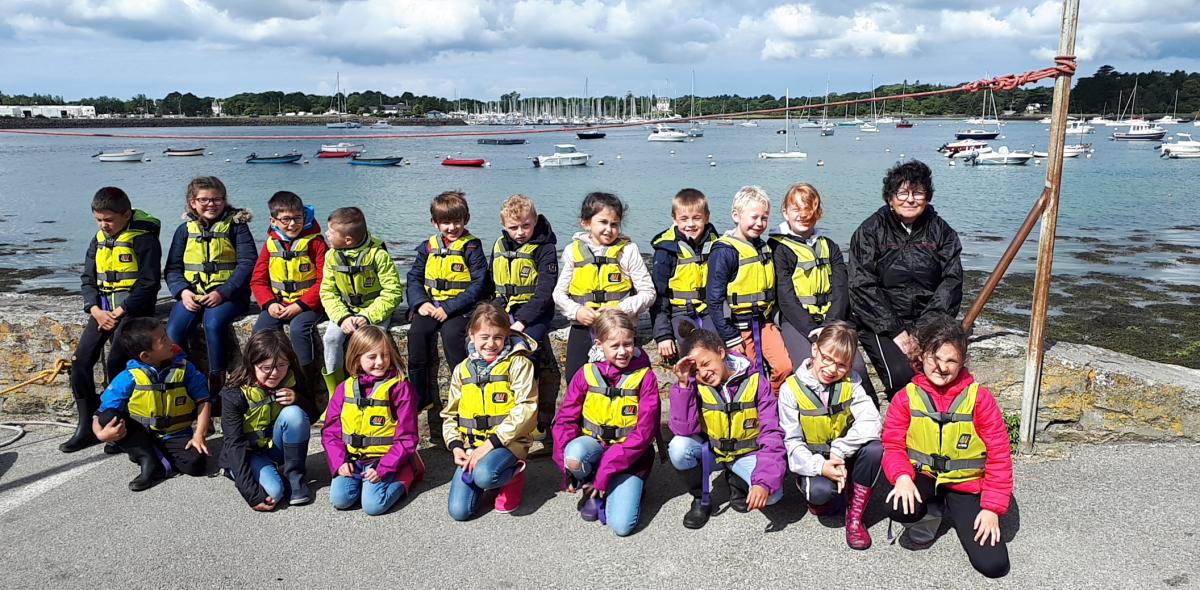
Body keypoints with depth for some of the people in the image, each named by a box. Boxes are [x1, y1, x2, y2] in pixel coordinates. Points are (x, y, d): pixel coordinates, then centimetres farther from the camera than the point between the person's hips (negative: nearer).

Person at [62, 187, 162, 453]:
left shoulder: (143, 239, -8)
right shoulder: (99, 240, 13)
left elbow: (149, 283, -12)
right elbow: (87, 279, 13)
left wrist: (120, 312, -16)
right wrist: (96, 310, -4)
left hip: (132, 308, -7)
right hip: (103, 308, 7)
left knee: (116, 364, -17)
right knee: (80, 361, -2)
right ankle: (86, 427, 8)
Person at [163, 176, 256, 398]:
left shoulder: (236, 226, 2)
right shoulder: (185, 229, 13)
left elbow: (247, 264, -7)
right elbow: (172, 268, 12)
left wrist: (222, 292, -17)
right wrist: (183, 291, -9)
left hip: (227, 294, -3)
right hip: (191, 294, 3)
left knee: (213, 324, -33)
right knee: (173, 331, -22)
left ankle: (217, 380, -19)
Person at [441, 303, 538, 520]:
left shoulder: (518, 364, -4)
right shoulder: (462, 370, 11)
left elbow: (525, 409, -14)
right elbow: (450, 414, 15)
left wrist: (491, 443, -18)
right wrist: (456, 447, -3)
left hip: (507, 442, -4)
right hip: (471, 445, 5)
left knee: (483, 475, -35)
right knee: (459, 511, -10)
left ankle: (513, 476, -1)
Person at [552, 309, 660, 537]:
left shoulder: (645, 377, -10)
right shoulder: (587, 374, -3)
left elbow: (644, 432, -14)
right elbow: (565, 420, -1)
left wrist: (606, 469, -19)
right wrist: (567, 467, -13)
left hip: (629, 455, -2)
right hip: (594, 444, 2)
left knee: (621, 525, -21)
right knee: (575, 454, -34)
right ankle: (591, 489, -1)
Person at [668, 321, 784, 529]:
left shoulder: (755, 382, -17)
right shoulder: (695, 386, -13)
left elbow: (771, 434, -20)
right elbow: (683, 429, -23)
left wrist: (765, 482, -33)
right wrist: (683, 385, -31)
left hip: (747, 454, -1)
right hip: (710, 451, 2)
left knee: (772, 493, -29)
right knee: (679, 447, -30)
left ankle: (736, 481, 7)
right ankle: (700, 499, -1)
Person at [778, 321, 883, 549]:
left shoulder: (851, 382, -6)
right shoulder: (791, 389, -12)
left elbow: (872, 422, -20)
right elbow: (792, 442, -13)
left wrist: (839, 451, -30)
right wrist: (820, 466, -30)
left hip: (844, 458, 3)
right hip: (813, 461, -3)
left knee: (875, 447, -28)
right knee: (822, 491, -35)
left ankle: (855, 515, -10)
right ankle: (811, 489, 6)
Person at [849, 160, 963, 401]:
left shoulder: (941, 231, 9)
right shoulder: (870, 231, 0)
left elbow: (951, 281, 0)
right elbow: (863, 288, -8)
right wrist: (897, 332, -15)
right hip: (881, 324, -3)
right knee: (901, 374, -26)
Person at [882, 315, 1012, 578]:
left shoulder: (979, 399, -10)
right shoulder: (906, 398, -7)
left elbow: (999, 455, -8)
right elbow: (893, 445, -6)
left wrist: (993, 507, -12)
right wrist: (902, 476, -28)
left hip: (965, 483, 0)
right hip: (923, 477, 1)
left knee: (994, 565, -12)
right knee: (900, 508, -34)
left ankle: (954, 509, 18)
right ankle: (932, 511, 5)